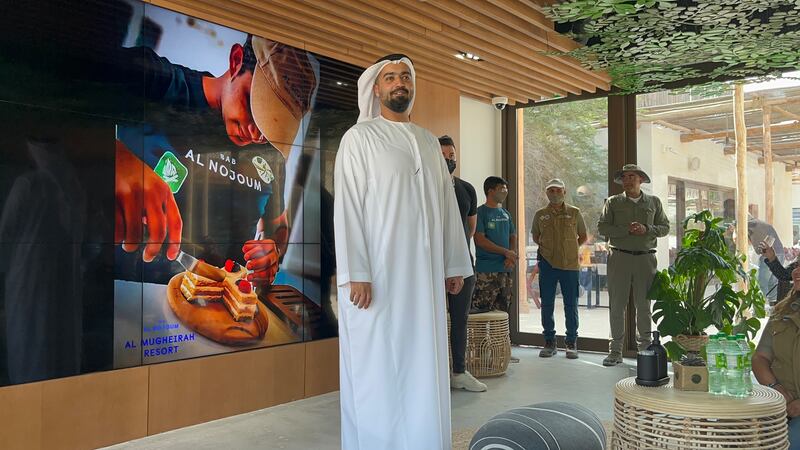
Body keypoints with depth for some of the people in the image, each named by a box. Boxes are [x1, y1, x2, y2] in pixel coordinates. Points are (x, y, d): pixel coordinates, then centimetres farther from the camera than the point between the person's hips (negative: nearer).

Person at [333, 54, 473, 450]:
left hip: (423, 274, 6)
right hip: (377, 272, -5)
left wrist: (454, 264, 11)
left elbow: (447, 206, 16)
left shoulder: (430, 143, 16)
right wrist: (355, 273, -18)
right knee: (377, 371, -1)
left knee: (422, 369, 9)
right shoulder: (360, 137, -1)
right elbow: (347, 206, -9)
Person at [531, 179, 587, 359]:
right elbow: (535, 237, 19)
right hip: (547, 264, 1)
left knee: (571, 305, 3)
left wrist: (570, 248, 8)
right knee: (546, 305, 5)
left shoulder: (574, 213, 4)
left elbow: (583, 237, 14)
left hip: (570, 264, -1)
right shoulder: (540, 215, 5)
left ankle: (571, 342, 14)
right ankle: (549, 342, 15)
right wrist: (547, 248, 10)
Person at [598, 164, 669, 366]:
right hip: (619, 257, -1)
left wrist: (646, 229, -9)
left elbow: (665, 227, 10)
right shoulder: (613, 202, 7)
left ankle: (645, 348, 14)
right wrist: (627, 230, -13)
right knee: (617, 304, 0)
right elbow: (602, 227, -1)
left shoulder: (654, 202, 12)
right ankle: (615, 351, 5)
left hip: (645, 258, 1)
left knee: (644, 304, 4)